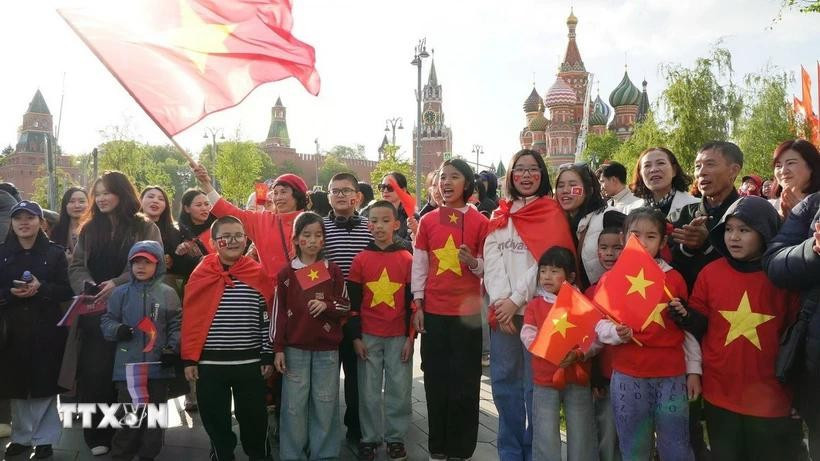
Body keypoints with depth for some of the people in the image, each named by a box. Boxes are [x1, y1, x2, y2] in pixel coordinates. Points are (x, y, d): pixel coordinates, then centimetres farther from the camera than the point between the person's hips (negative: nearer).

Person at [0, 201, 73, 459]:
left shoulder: (54, 252, 2)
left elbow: (67, 291, -2)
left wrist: (41, 288, -18)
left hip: (46, 328, -2)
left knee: (45, 385, 1)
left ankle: (45, 438, 14)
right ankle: (21, 436, 24)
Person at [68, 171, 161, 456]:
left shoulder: (145, 228, 3)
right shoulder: (89, 229, 15)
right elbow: (76, 266, 11)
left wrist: (117, 283, -17)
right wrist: (88, 286, -10)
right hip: (94, 313, 3)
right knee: (94, 372, -2)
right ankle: (97, 435, 10)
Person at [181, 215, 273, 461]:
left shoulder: (258, 274, 0)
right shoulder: (201, 274, 0)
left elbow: (267, 318, 3)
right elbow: (190, 318, 2)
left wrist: (267, 356, 2)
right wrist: (189, 358, -1)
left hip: (250, 362, 0)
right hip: (210, 363, 0)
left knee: (254, 419, 9)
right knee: (215, 420, 11)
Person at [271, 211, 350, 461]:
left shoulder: (333, 271, 4)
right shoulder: (286, 274, 2)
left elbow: (346, 306, 6)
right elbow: (279, 313, 1)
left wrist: (327, 305, -14)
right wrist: (278, 349, -2)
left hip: (327, 349, 1)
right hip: (295, 349, 0)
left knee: (325, 404, 6)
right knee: (294, 405, 4)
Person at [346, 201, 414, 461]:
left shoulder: (407, 259, 0)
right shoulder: (361, 259, 1)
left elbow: (413, 300, 2)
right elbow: (353, 302, 2)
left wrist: (411, 337, -2)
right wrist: (356, 337, -2)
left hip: (399, 336, 0)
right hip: (368, 336, 0)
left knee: (399, 390, 6)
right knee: (369, 391, 7)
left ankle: (396, 438, 21)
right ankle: (369, 438, 21)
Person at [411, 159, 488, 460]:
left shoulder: (480, 222, -1)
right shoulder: (427, 221, 5)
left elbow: (488, 266, 2)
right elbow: (419, 265, 6)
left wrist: (473, 262, -19)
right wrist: (417, 305, 2)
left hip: (467, 310, -2)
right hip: (433, 310, 2)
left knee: (465, 381, 3)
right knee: (436, 379, 8)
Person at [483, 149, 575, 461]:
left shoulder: (552, 214, 2)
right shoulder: (499, 216, 14)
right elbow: (491, 261, 4)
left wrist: (516, 300, -13)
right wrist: (500, 301, -10)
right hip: (502, 310, 4)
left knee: (536, 383, 0)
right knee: (504, 381, 7)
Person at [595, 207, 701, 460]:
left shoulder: (675, 279, 3)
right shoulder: (610, 279, 1)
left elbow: (688, 328, 7)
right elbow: (599, 325, -1)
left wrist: (694, 370, 5)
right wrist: (617, 333, -21)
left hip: (672, 376, 0)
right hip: (627, 376, 0)